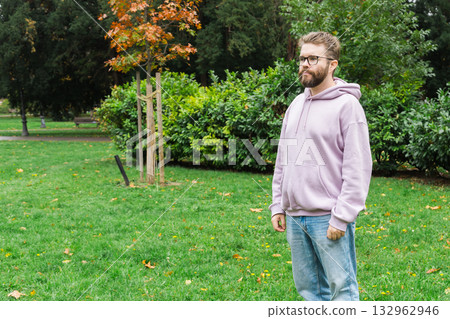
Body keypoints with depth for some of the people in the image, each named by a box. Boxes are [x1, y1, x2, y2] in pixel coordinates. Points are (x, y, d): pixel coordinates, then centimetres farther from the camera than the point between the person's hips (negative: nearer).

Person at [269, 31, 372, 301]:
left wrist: (341, 218, -17)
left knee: (341, 287, -1)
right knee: (308, 286, 15)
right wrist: (278, 206, 13)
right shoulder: (296, 104, 14)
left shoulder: (347, 105, -9)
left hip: (328, 217, -7)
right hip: (295, 217, 7)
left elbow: (358, 168, -13)